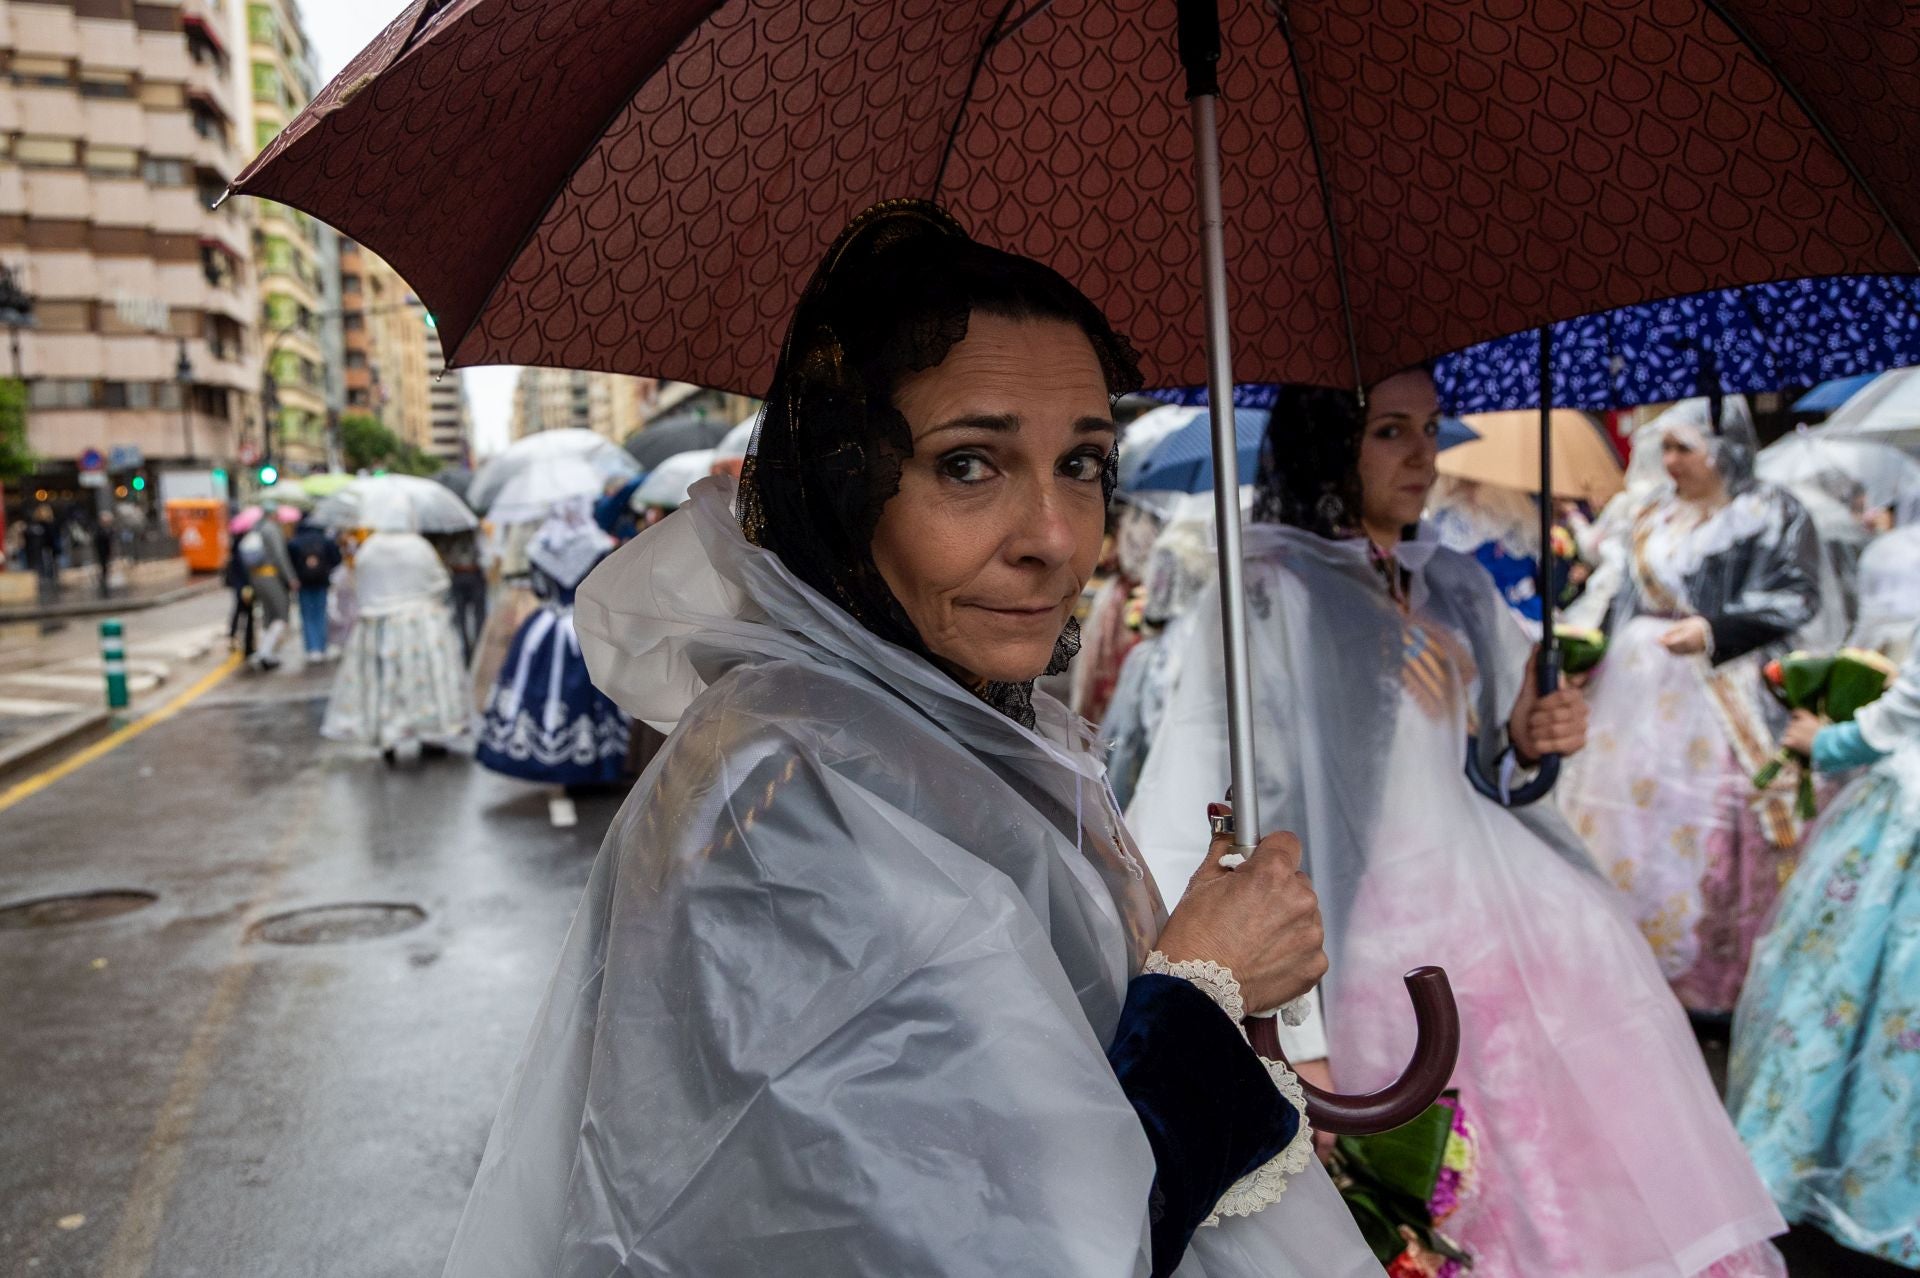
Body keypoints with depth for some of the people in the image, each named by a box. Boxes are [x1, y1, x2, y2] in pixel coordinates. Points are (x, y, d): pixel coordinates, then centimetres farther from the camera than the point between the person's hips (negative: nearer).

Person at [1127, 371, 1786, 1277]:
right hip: (1389, 945, -6)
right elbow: (1259, 804, -16)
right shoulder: (1270, 590, -10)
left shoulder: (1454, 585, 10)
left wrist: (1530, 743, -1)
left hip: (1513, 910, 6)